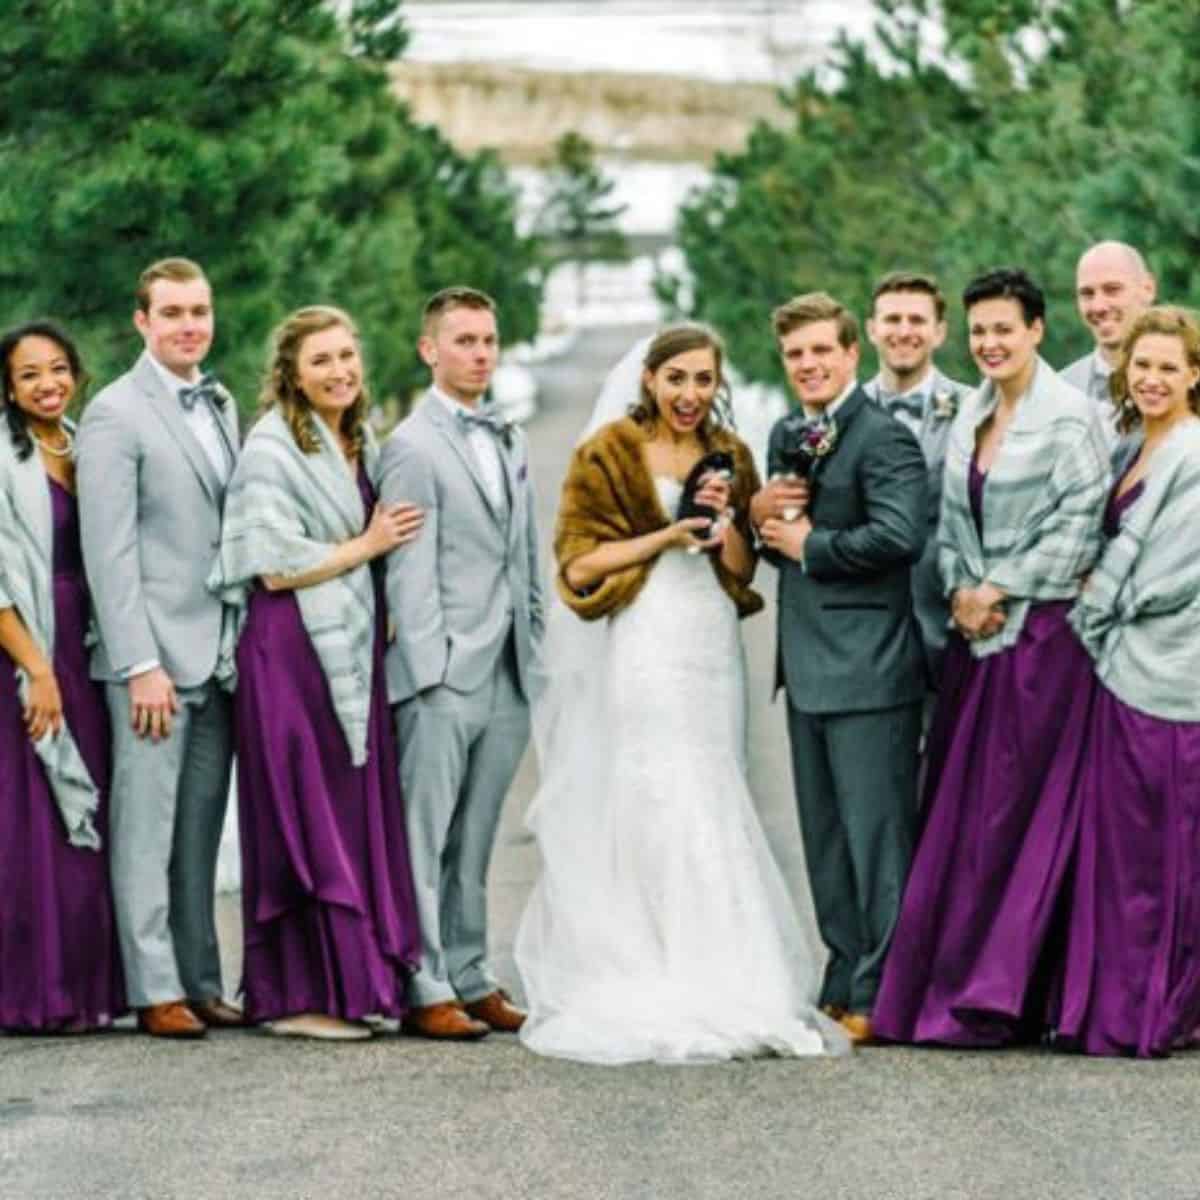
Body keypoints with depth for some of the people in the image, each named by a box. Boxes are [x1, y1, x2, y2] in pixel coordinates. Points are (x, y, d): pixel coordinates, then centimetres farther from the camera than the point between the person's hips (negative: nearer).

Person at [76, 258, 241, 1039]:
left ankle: (201, 982, 14)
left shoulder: (221, 407, 15)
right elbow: (109, 552, -12)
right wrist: (141, 665, -16)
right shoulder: (115, 416, -7)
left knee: (201, 832, 10)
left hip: (219, 656, 6)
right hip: (155, 658, -6)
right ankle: (156, 991, 1)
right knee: (147, 830, -2)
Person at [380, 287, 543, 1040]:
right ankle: (426, 991, -3)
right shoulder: (413, 447, -5)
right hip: (444, 675, -6)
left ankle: (471, 977, 15)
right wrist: (432, 672, -14)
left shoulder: (511, 442, 17)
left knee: (476, 843, 11)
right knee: (425, 838, -4)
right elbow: (409, 573, -10)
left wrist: (535, 658, 13)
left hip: (507, 677, 6)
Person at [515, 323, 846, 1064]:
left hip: (710, 652, 5)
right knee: (649, 813, -10)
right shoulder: (609, 454, 0)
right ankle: (649, 994, -9)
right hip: (639, 651, -4)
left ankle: (718, 990, 6)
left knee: (709, 811, 2)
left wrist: (724, 519, -7)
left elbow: (743, 570, 12)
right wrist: (665, 536, -11)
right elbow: (580, 563, -3)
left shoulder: (731, 457, 14)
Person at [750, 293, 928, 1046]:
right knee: (826, 837, 14)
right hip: (808, 666, 9)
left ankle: (883, 997, 0)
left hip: (868, 667, -9)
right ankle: (846, 983, 23)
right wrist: (761, 514, -1)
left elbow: (900, 535, -25)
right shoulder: (786, 436, 16)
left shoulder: (884, 438, -12)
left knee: (877, 835, -5)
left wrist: (807, 545, -14)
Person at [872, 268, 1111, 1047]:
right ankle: (943, 983, 10)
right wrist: (962, 592, -2)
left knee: (1014, 814, -4)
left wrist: (1000, 592, -11)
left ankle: (994, 996, 1)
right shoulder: (972, 416, 13)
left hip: (1041, 630, -7)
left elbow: (1077, 526, -13)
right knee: (958, 806, 6)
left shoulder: (1069, 417, -9)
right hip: (976, 631, 7)